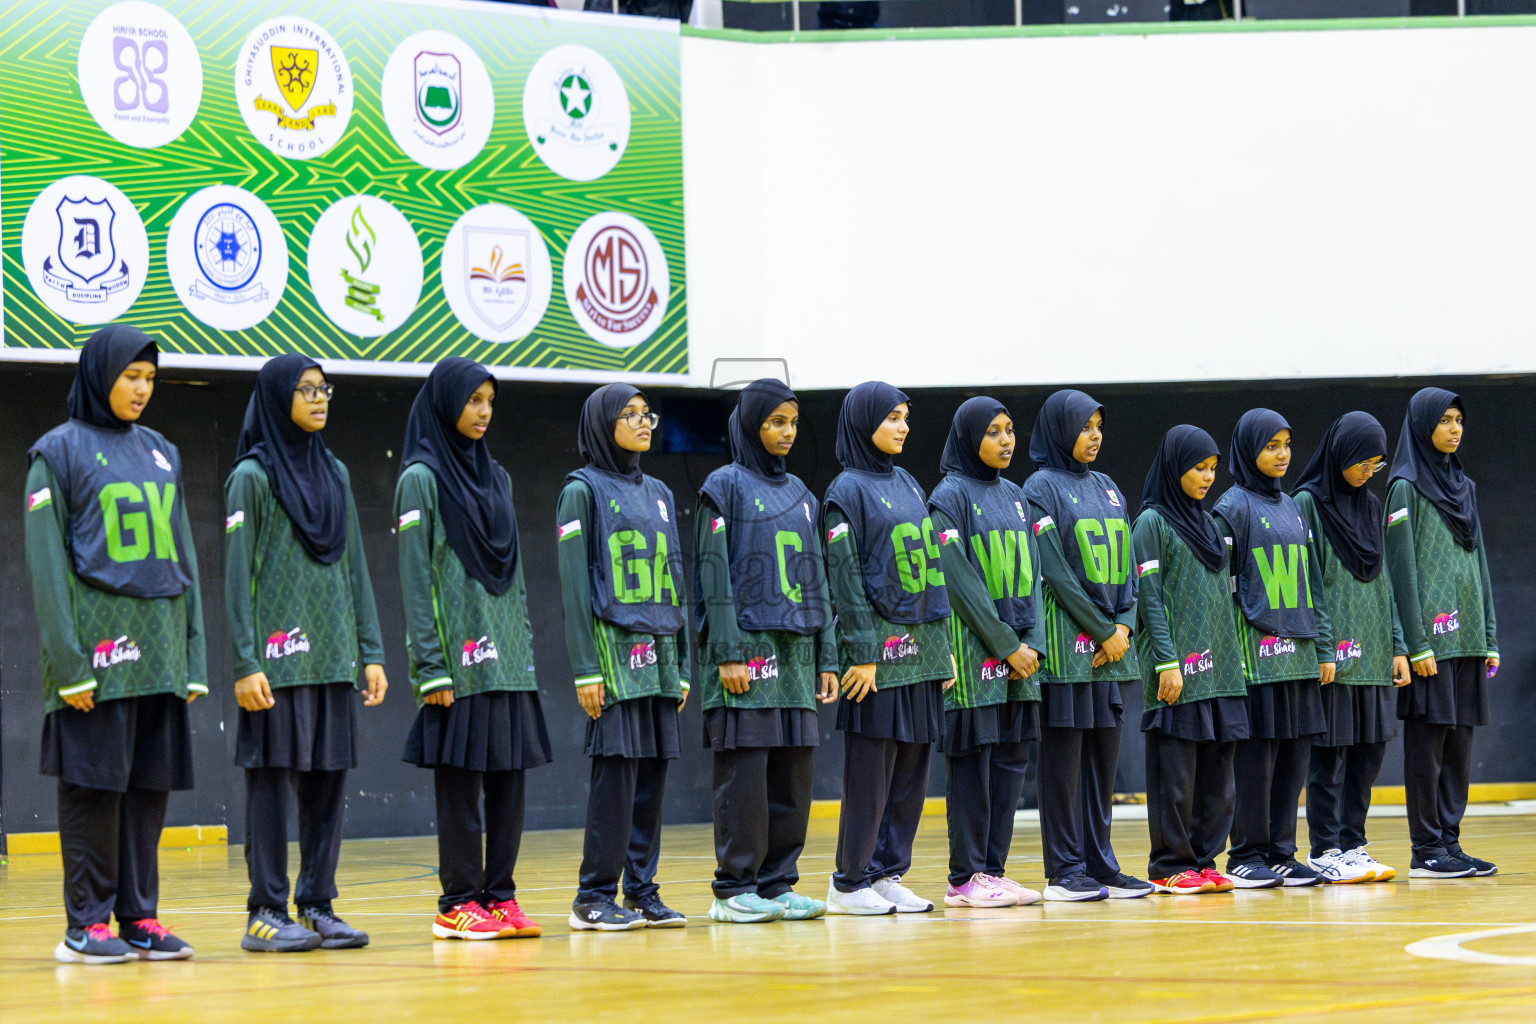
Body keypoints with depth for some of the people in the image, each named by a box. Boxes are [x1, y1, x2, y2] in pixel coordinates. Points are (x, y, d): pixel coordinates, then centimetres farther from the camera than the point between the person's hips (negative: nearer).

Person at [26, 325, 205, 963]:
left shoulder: (160, 453, 16)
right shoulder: (59, 451, -1)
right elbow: (46, 560, -6)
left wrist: (193, 656, 11)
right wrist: (68, 661, -13)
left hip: (160, 649, 6)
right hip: (98, 647, -6)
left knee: (150, 783, 5)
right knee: (94, 783, -5)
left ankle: (139, 916, 10)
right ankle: (87, 923, -1)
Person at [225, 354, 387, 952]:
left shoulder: (334, 474, 13)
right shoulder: (252, 477, -3)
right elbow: (237, 576, -7)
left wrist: (371, 652, 9)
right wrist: (245, 665, -13)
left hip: (332, 655, 6)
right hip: (278, 657, -5)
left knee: (328, 778, 4)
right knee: (273, 776, -4)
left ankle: (317, 906, 11)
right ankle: (266, 913, 0)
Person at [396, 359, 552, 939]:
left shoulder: (495, 478, 16)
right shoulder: (421, 478, -4)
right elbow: (416, 579, -9)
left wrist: (525, 646, 14)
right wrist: (430, 667, -14)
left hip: (506, 657, 6)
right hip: (457, 658, -6)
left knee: (509, 773, 4)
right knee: (460, 777, -4)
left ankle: (499, 894, 10)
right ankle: (459, 903, 0)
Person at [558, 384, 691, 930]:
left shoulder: (658, 494, 17)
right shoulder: (583, 491, -3)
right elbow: (575, 585, -7)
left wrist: (682, 667, 13)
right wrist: (586, 670, -13)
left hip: (659, 652, 6)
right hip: (614, 650, -6)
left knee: (652, 772, 4)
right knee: (617, 767, -9)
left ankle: (642, 891, 10)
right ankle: (595, 897, -4)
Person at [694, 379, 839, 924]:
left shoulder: (798, 493, 17)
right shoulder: (725, 486, -2)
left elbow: (816, 579, 17)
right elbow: (714, 574, -8)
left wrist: (826, 657, 12)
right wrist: (728, 653, -15)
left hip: (796, 649, 6)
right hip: (748, 648, -6)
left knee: (795, 768, 4)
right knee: (745, 769, -7)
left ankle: (778, 883, 11)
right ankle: (735, 889, -2)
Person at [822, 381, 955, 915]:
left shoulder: (907, 485, 16)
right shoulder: (848, 491, -6)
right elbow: (846, 578, -11)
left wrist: (943, 647, 12)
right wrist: (861, 654, -17)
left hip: (921, 650, 7)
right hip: (879, 648, -7)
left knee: (911, 769, 6)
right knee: (870, 770, -5)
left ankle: (888, 873, 12)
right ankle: (850, 881, 2)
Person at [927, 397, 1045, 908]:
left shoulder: (1013, 496, 15)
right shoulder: (950, 496, -6)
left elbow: (1030, 573, 12)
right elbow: (961, 582, -12)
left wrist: (1032, 641, -1)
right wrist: (1007, 645, -14)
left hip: (1018, 651, 7)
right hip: (973, 650, -7)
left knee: (1011, 759, 5)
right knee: (972, 759, -5)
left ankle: (993, 870, 10)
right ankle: (966, 877, -1)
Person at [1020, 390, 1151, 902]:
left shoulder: (1106, 489, 16)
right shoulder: (1042, 487, -5)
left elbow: (1125, 566, 14)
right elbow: (1055, 571, -11)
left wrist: (1124, 625, -3)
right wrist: (1103, 631, -12)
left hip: (1111, 643, 7)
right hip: (1067, 639, -7)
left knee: (1104, 750, 7)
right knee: (1065, 751, -5)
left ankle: (1100, 865, 11)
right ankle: (1065, 871, -2)